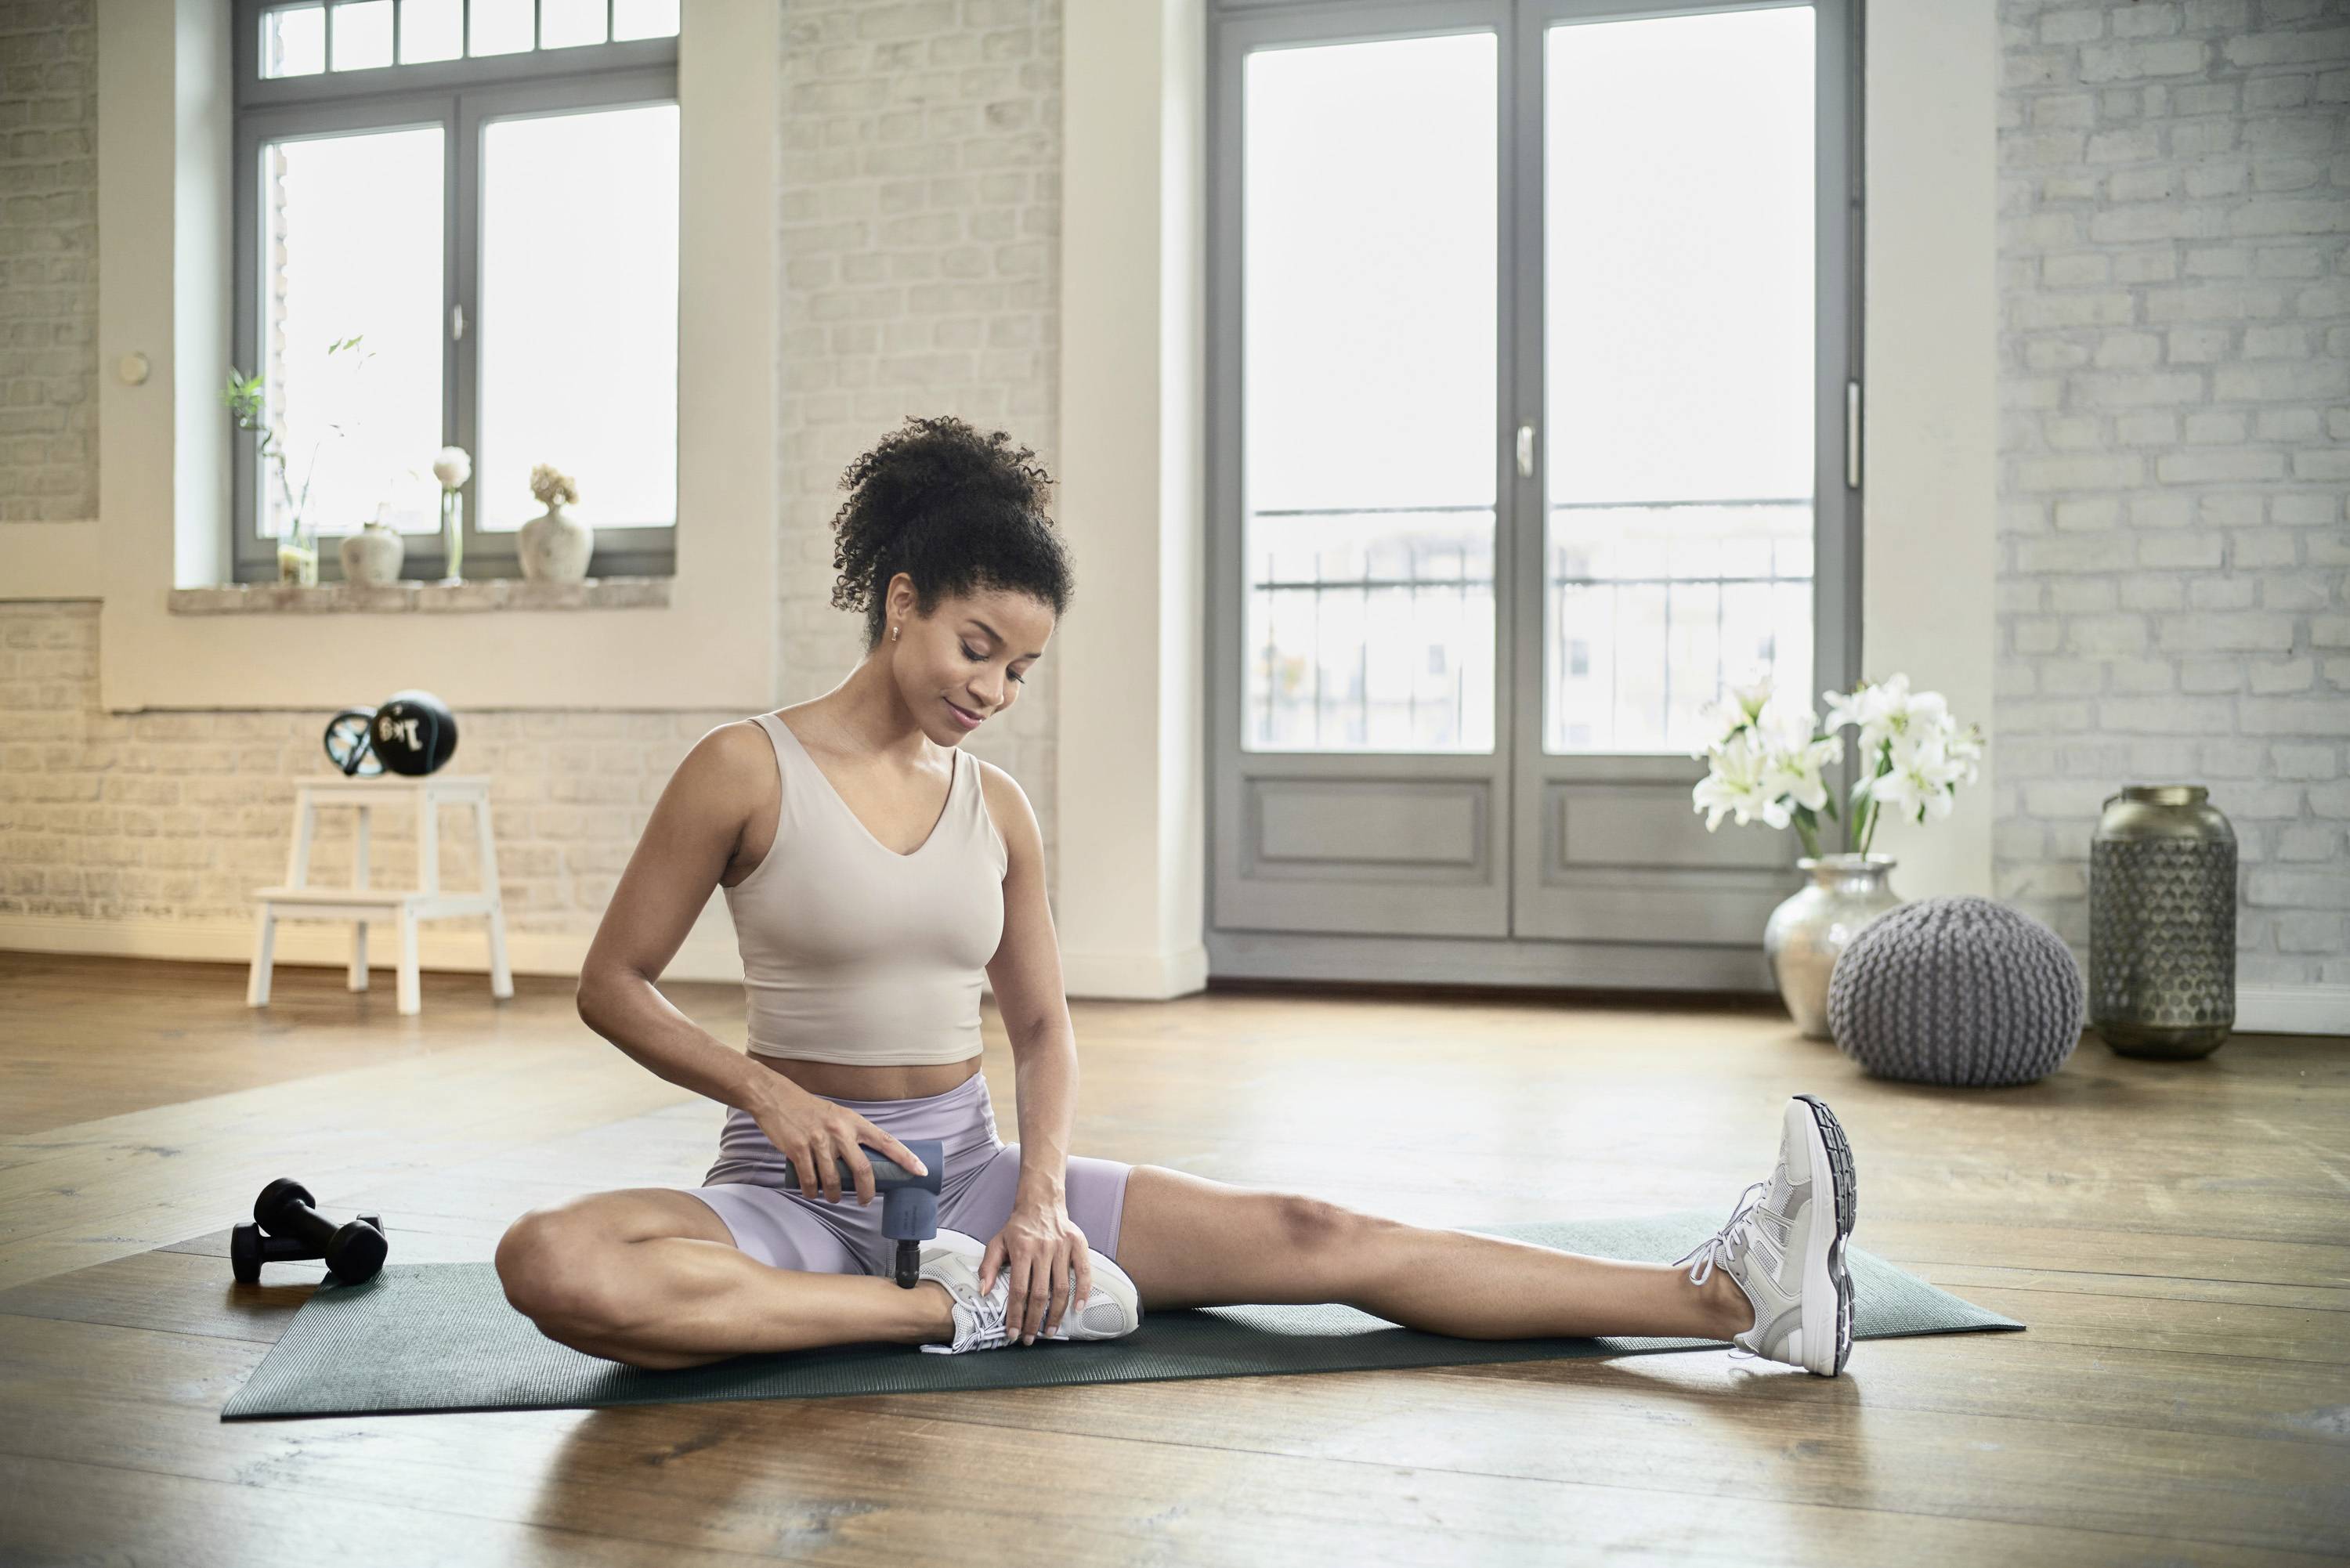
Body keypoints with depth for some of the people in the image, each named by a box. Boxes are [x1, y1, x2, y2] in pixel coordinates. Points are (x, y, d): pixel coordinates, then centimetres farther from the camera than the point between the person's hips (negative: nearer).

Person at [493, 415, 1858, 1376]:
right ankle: (960, 1309, -28)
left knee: (1310, 1237, -13)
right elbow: (616, 983, -2)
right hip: (799, 1182, -2)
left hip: (970, 1168, 3)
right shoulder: (746, 771, -6)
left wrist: (1043, 1194, -9)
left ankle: (1731, 1297, -19)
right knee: (553, 1263, -36)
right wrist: (770, 1093, -17)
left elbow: (1043, 1023, 10)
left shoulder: (998, 807, 6)